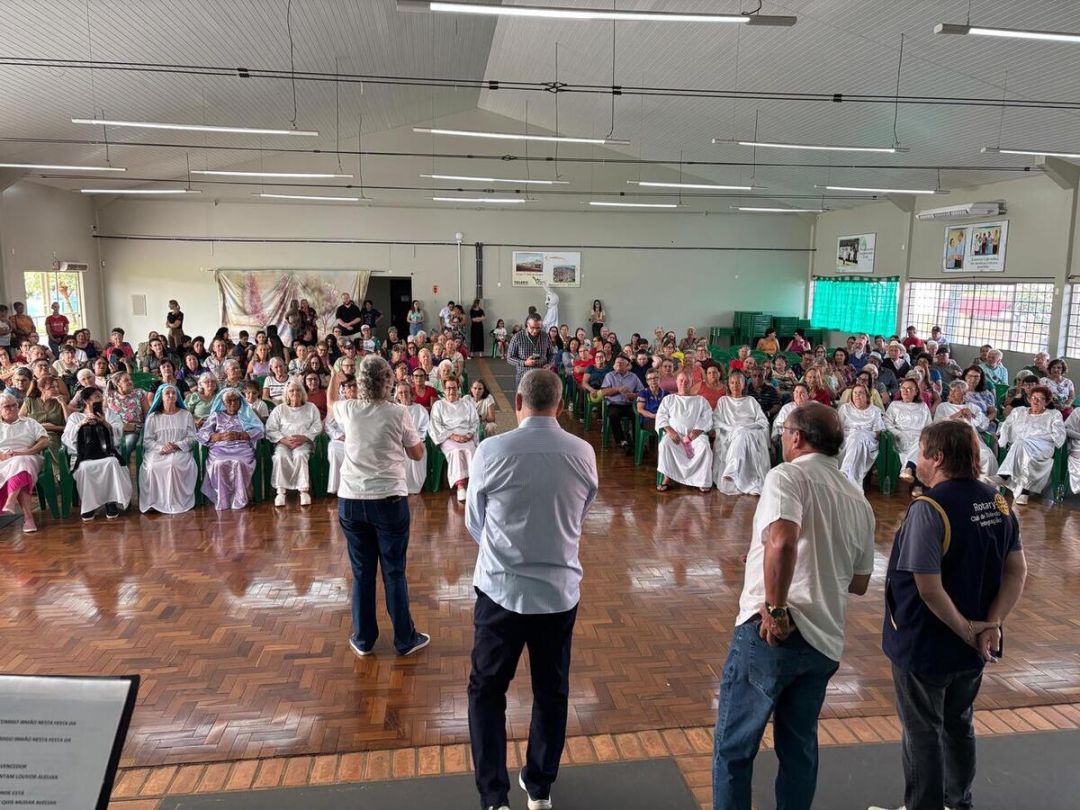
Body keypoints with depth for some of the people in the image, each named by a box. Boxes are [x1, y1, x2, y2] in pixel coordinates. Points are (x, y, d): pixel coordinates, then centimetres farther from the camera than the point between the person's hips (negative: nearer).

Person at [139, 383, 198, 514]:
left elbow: (192, 439, 6)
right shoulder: (153, 417, 14)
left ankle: (177, 502, -25)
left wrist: (176, 445, -13)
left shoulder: (186, 415, 13)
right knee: (151, 467, -33)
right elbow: (147, 441, 6)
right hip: (157, 451, 1)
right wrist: (161, 448, -15)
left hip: (180, 451, -1)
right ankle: (155, 502, -20)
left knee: (174, 464, -36)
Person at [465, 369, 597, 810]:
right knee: (551, 691, 19)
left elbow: (475, 524, 2)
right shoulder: (583, 453, -6)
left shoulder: (492, 451, -12)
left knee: (487, 689, 15)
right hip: (560, 589, 3)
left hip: (502, 588, -2)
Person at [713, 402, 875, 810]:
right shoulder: (859, 501, 13)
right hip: (825, 640, 7)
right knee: (800, 747, 21)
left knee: (734, 746, 6)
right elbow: (859, 583, 19)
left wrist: (776, 609, -19)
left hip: (771, 632, -7)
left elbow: (781, 541, -28)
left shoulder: (788, 476, -9)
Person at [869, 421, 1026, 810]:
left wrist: (967, 631, -14)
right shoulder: (997, 501, -2)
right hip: (972, 649, 7)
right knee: (959, 725, 25)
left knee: (923, 733, 12)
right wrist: (991, 625, -6)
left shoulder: (929, 508, -26)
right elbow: (1017, 572, 0)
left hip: (925, 646, -7)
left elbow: (929, 589, -27)